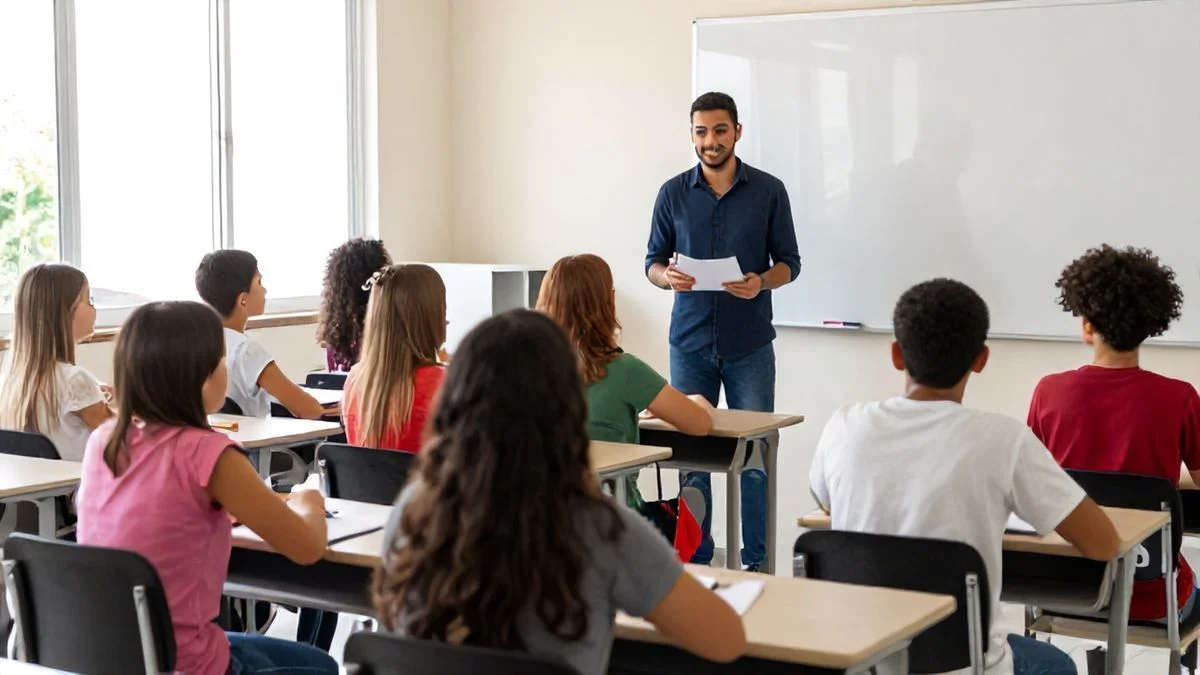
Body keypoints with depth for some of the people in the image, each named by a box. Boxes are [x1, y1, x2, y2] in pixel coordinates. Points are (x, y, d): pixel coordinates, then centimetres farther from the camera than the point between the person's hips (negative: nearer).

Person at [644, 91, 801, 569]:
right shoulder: (673, 193, 5)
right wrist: (668, 276, -14)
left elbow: (788, 261, 4)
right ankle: (695, 560, 14)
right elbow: (653, 261, 9)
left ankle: (756, 562, 9)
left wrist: (762, 282, -17)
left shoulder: (769, 191, 1)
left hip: (749, 345, -1)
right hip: (690, 343, 2)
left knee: (754, 458, 0)